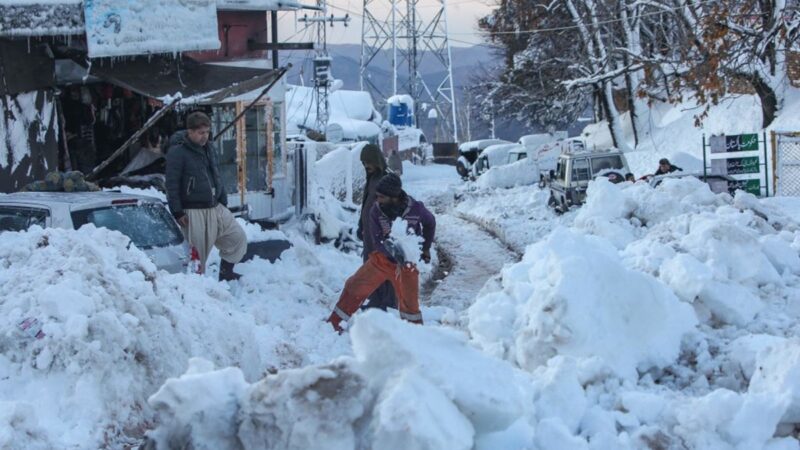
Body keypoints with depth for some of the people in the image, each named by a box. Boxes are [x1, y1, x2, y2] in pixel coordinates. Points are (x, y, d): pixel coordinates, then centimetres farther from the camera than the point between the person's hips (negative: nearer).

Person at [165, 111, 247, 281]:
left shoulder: (210, 148, 11)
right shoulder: (177, 152, -12)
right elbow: (172, 184, -13)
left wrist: (223, 203, 19)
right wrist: (178, 213, -16)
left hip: (215, 208, 7)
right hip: (193, 212, -7)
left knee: (237, 236, 7)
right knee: (197, 254, -4)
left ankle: (226, 272, 18)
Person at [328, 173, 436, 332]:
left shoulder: (416, 209, -19)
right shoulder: (376, 211, -15)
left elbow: (430, 222, 4)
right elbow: (379, 241, -15)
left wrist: (426, 248, 9)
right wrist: (393, 251, -35)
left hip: (406, 264, -2)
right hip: (382, 259, 2)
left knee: (409, 304, 0)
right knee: (354, 287, -1)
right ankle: (335, 324, 11)